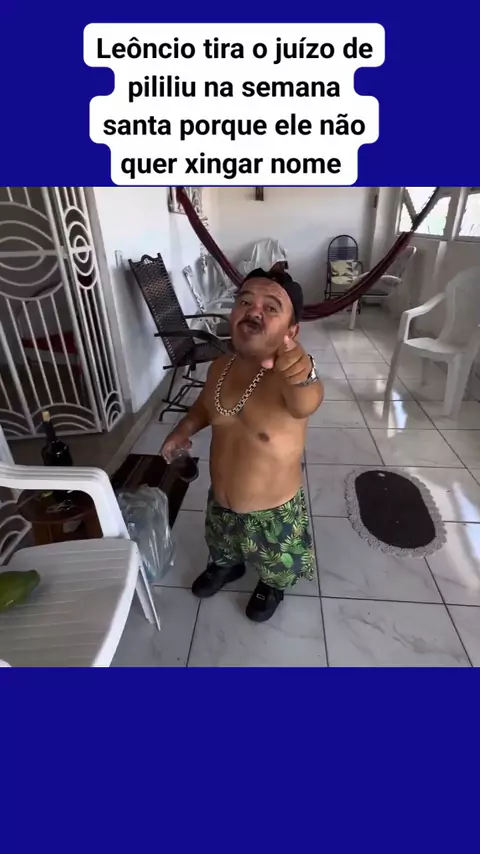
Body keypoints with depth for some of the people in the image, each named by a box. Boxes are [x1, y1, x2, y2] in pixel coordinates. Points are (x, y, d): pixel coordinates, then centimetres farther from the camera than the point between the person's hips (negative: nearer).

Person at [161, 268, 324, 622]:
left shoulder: (287, 380, -31)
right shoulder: (219, 367, -12)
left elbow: (307, 403, -55)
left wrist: (303, 374, -77)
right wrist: (183, 430, -8)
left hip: (273, 510, -4)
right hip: (220, 501, 5)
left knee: (275, 564, 28)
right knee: (223, 547, 35)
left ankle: (272, 586, 62)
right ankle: (227, 566, 68)